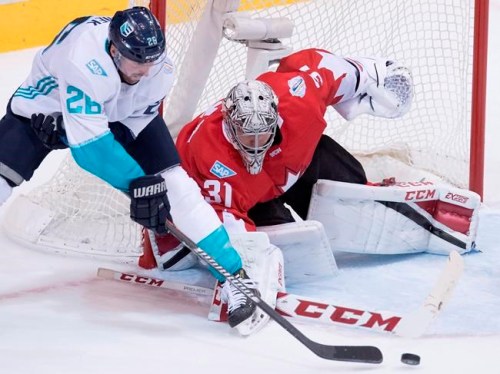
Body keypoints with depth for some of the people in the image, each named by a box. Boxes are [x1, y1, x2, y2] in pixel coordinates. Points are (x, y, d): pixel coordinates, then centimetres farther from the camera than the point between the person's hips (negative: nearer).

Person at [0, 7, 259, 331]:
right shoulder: (84, 58, -41)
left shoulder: (159, 71, -23)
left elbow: (135, 126, -9)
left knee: (175, 184, -11)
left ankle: (235, 275, -6)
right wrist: (137, 182, -41)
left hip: (120, 116, 4)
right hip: (46, 111, -4)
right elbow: (89, 142, -41)